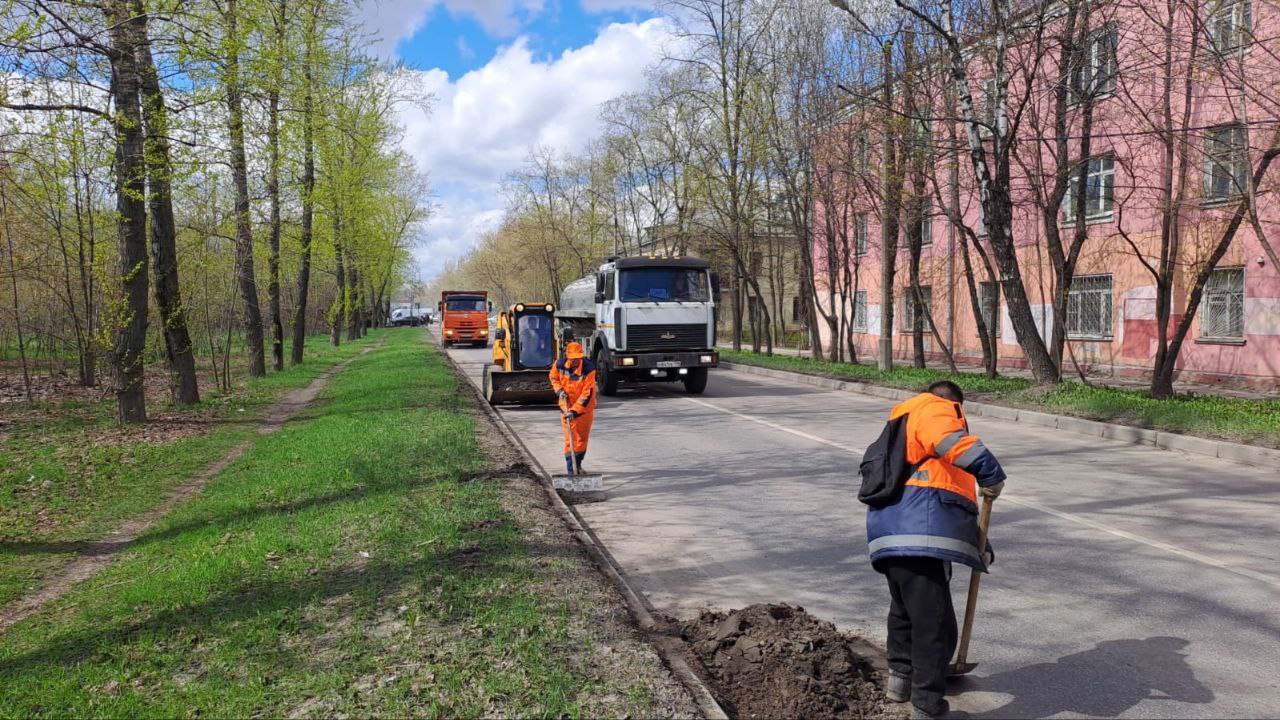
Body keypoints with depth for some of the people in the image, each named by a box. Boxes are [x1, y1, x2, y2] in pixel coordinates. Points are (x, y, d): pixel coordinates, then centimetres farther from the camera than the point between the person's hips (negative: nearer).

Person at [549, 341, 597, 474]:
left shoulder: (589, 368, -24)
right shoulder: (560, 364, -13)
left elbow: (587, 393, -25)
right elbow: (553, 377, 10)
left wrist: (575, 410, -30)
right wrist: (559, 390, -8)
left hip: (584, 407, -1)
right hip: (566, 406, 1)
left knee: (582, 437, 11)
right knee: (570, 437, -4)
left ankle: (578, 464, 31)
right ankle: (571, 469, -1)